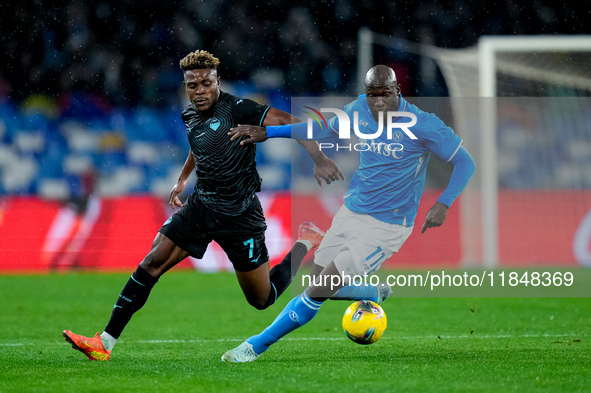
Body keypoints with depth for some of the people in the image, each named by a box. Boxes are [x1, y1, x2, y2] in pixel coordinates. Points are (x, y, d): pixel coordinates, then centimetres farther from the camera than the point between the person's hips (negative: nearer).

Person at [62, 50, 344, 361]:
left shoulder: (237, 109, -17)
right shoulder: (190, 116, 5)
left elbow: (289, 122, -22)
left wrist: (318, 158, -33)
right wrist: (182, 179, 37)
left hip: (239, 216, -6)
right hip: (200, 207, 6)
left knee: (262, 299, 5)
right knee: (151, 263, -9)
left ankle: (305, 242, 31)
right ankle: (105, 343, -7)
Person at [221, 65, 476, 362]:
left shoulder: (422, 125, -17)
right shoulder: (359, 110, -1)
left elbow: (465, 163, -11)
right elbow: (326, 129, 19)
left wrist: (443, 204, -25)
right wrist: (268, 133, 15)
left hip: (385, 226, -6)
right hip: (351, 213, 6)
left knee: (318, 292, -10)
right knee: (319, 283, 10)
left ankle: (257, 345, 1)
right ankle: (377, 295, 38)